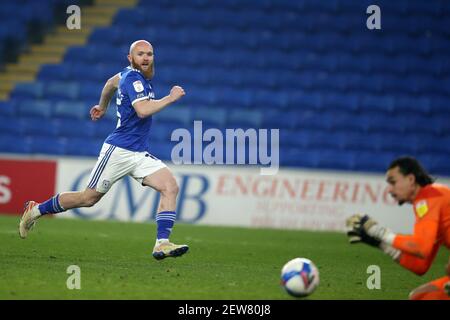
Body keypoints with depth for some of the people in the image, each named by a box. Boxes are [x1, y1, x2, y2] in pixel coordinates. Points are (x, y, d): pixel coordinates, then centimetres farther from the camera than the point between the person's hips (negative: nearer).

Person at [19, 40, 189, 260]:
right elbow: (143, 110, -30)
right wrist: (171, 98, -21)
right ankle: (35, 210, 20)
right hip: (118, 151, -8)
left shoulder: (137, 75, 14)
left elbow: (111, 82, 34)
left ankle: (162, 244, -20)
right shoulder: (132, 78, -14)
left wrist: (103, 106, 50)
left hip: (140, 155, 8)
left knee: (170, 186, -13)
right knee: (89, 197, 1)